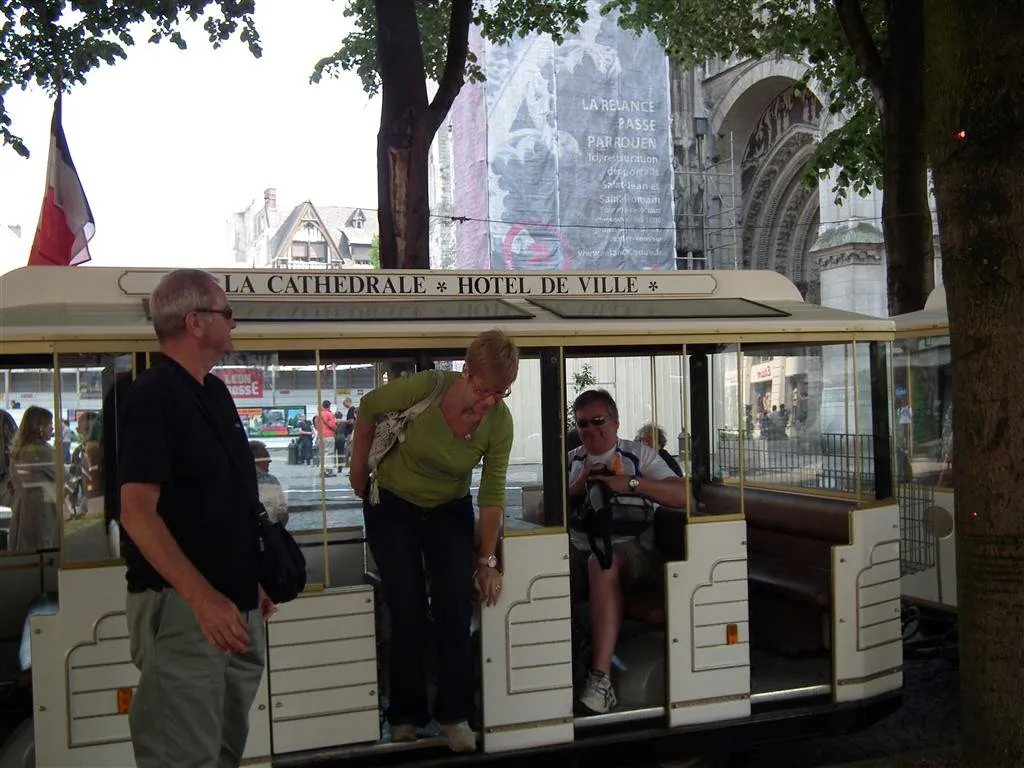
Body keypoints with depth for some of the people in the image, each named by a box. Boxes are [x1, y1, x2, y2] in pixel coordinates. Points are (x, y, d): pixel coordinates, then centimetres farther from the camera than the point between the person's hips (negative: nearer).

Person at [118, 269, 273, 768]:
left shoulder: (215, 392, 13)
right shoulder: (153, 396, -15)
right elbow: (137, 511, -23)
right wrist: (203, 597, -29)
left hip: (235, 602, 9)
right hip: (182, 607, -9)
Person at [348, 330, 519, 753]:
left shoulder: (500, 422, -20)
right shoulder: (424, 387, -28)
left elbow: (492, 495, -11)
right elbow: (368, 408, -9)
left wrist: (488, 560, -7)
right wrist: (359, 467, -2)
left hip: (450, 511, 2)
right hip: (392, 507, -2)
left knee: (456, 606, -8)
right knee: (408, 613, -3)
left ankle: (454, 714, 7)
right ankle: (406, 716, 15)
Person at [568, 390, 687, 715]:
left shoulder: (639, 454, 12)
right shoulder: (569, 463, 21)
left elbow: (683, 495, -1)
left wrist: (632, 483, -12)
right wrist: (577, 488, -5)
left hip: (632, 549, -3)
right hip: (577, 551, 3)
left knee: (602, 562, -39)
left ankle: (601, 678, -43)